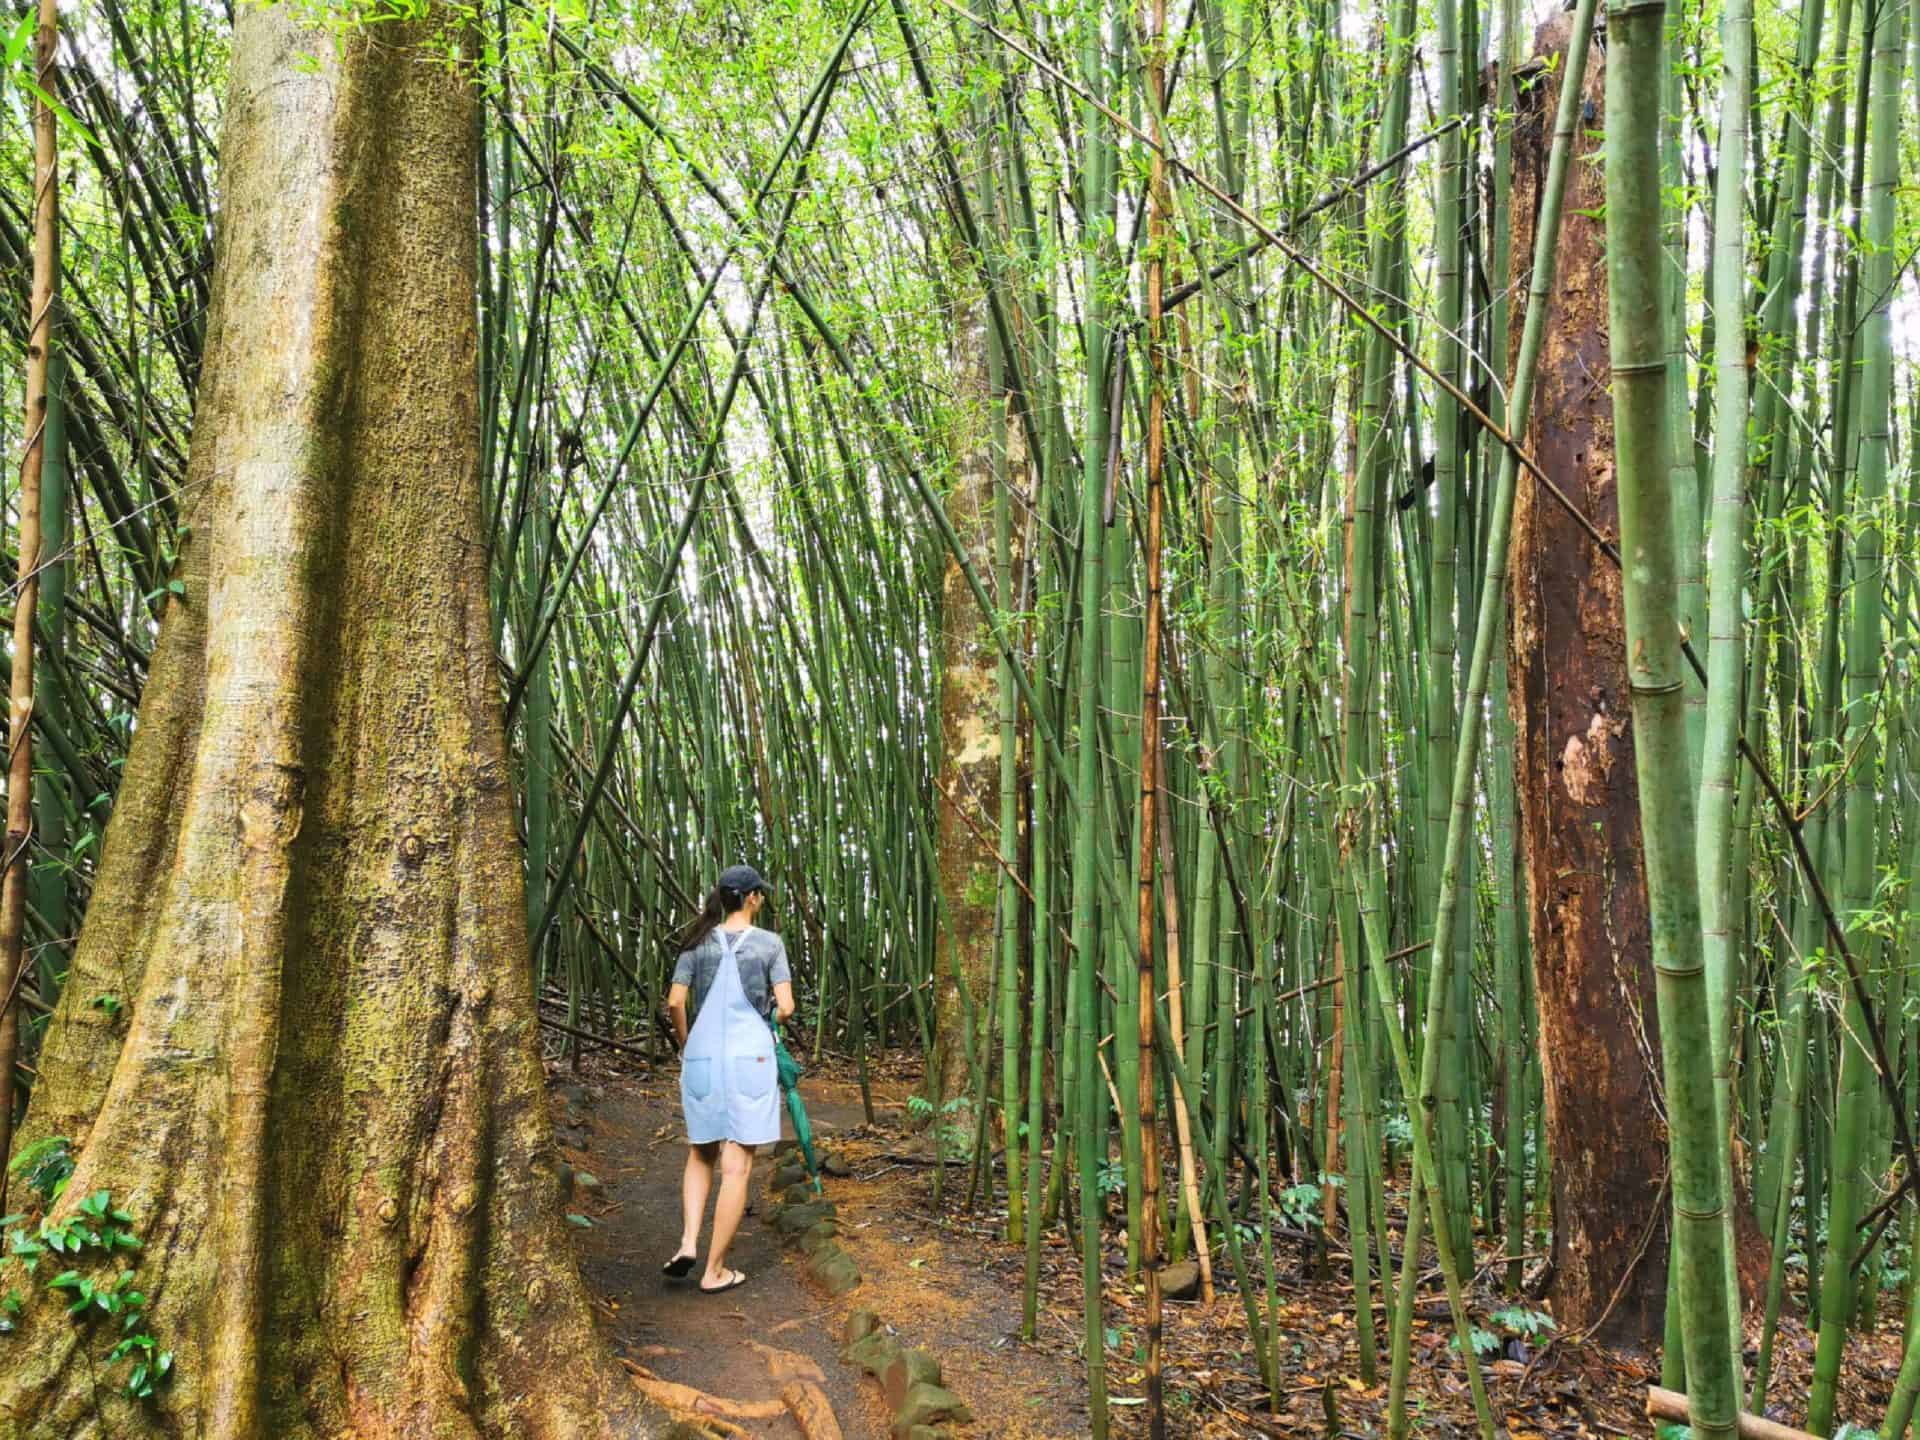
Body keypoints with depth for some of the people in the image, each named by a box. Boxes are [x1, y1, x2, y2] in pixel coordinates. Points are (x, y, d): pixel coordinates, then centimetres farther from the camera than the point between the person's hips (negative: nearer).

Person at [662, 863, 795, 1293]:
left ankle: (688, 1242, 4)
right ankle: (715, 1270, 6)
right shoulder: (769, 943, -2)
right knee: (737, 1166, 3)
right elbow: (785, 1007, -5)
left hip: (701, 1059, 3)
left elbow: (675, 1002, 1)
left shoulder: (698, 943, 5)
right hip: (750, 1057, -3)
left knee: (701, 1154, 21)